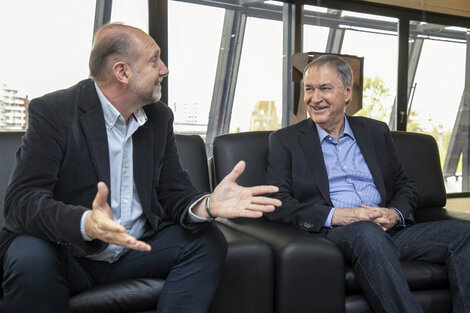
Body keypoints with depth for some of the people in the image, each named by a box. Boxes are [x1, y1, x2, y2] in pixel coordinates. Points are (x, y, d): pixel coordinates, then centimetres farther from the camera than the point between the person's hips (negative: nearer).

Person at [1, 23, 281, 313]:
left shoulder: (160, 116, 2)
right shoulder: (52, 112, -14)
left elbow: (172, 189, 1)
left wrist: (207, 205, -23)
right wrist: (85, 223, -42)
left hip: (135, 248, 4)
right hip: (66, 250, -4)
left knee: (208, 241, -13)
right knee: (31, 259, -35)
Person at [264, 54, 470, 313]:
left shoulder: (376, 132, 19)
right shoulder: (286, 140, 8)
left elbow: (405, 187, 20)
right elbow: (275, 204, -2)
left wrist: (394, 214, -4)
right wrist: (334, 216, -15)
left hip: (388, 232, 5)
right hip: (331, 232, -4)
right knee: (366, 232, -37)